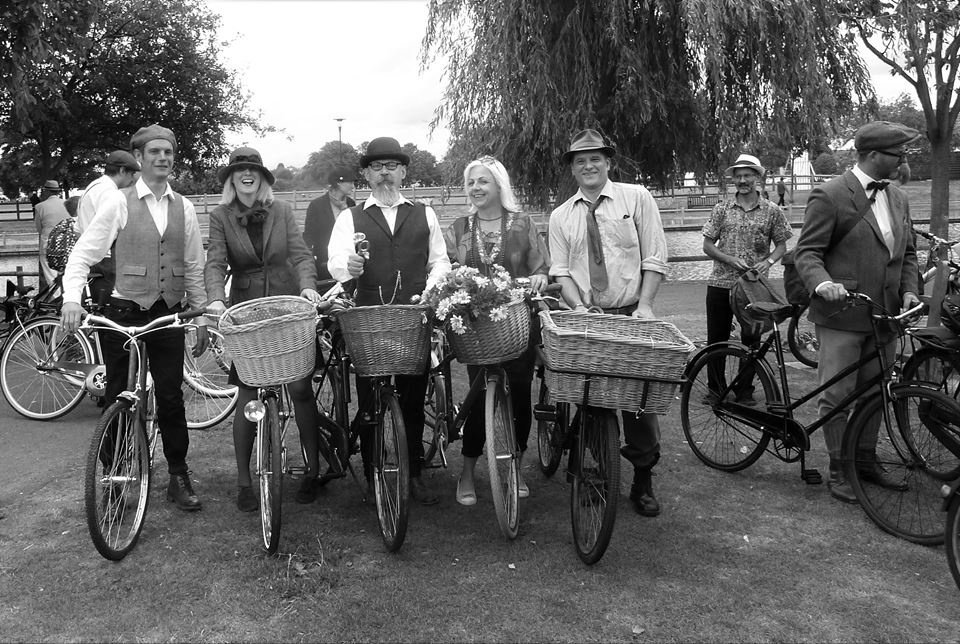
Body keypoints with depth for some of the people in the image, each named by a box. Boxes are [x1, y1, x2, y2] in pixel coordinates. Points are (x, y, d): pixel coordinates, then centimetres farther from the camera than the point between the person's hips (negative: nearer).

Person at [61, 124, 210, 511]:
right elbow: (82, 255, -5)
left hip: (168, 315, 2)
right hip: (123, 314, -2)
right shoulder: (118, 203, -3)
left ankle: (179, 478, 18)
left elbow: (194, 268, 10)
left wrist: (201, 318, 8)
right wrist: (72, 299, -20)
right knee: (118, 399, 7)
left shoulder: (183, 208, 7)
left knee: (171, 398, 5)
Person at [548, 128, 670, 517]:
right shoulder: (561, 216, 10)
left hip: (632, 314, -1)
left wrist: (644, 305, -11)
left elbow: (654, 258, 0)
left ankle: (643, 482, 14)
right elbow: (561, 271, 4)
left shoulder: (636, 198, 5)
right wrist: (579, 306, -14)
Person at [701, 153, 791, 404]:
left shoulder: (772, 211, 4)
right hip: (721, 282, 1)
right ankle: (715, 388, 20)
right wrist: (731, 259, -11)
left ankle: (745, 391, 16)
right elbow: (707, 245, 4)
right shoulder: (722, 209, 5)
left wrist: (768, 261, -12)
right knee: (716, 339, 6)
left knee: (751, 339, 2)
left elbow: (781, 245, 9)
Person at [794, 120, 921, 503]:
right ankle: (839, 469, 15)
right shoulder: (829, 196, -10)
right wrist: (822, 283, -30)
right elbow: (807, 252, -11)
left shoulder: (898, 198, 13)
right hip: (841, 315, -6)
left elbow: (907, 253, 19)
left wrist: (908, 289, 3)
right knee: (836, 396, 0)